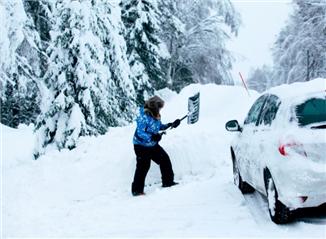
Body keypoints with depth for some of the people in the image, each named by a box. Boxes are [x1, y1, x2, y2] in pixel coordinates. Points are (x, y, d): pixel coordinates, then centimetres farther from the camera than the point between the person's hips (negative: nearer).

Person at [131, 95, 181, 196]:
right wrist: (151, 137, -42)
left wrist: (170, 125, 11)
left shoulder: (156, 115, 2)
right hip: (141, 145, -8)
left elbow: (159, 126, 19)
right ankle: (137, 190, 0)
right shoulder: (143, 117, -24)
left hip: (152, 145, 8)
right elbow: (140, 133, -28)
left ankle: (168, 182, 25)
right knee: (143, 166, -10)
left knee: (165, 159, 9)